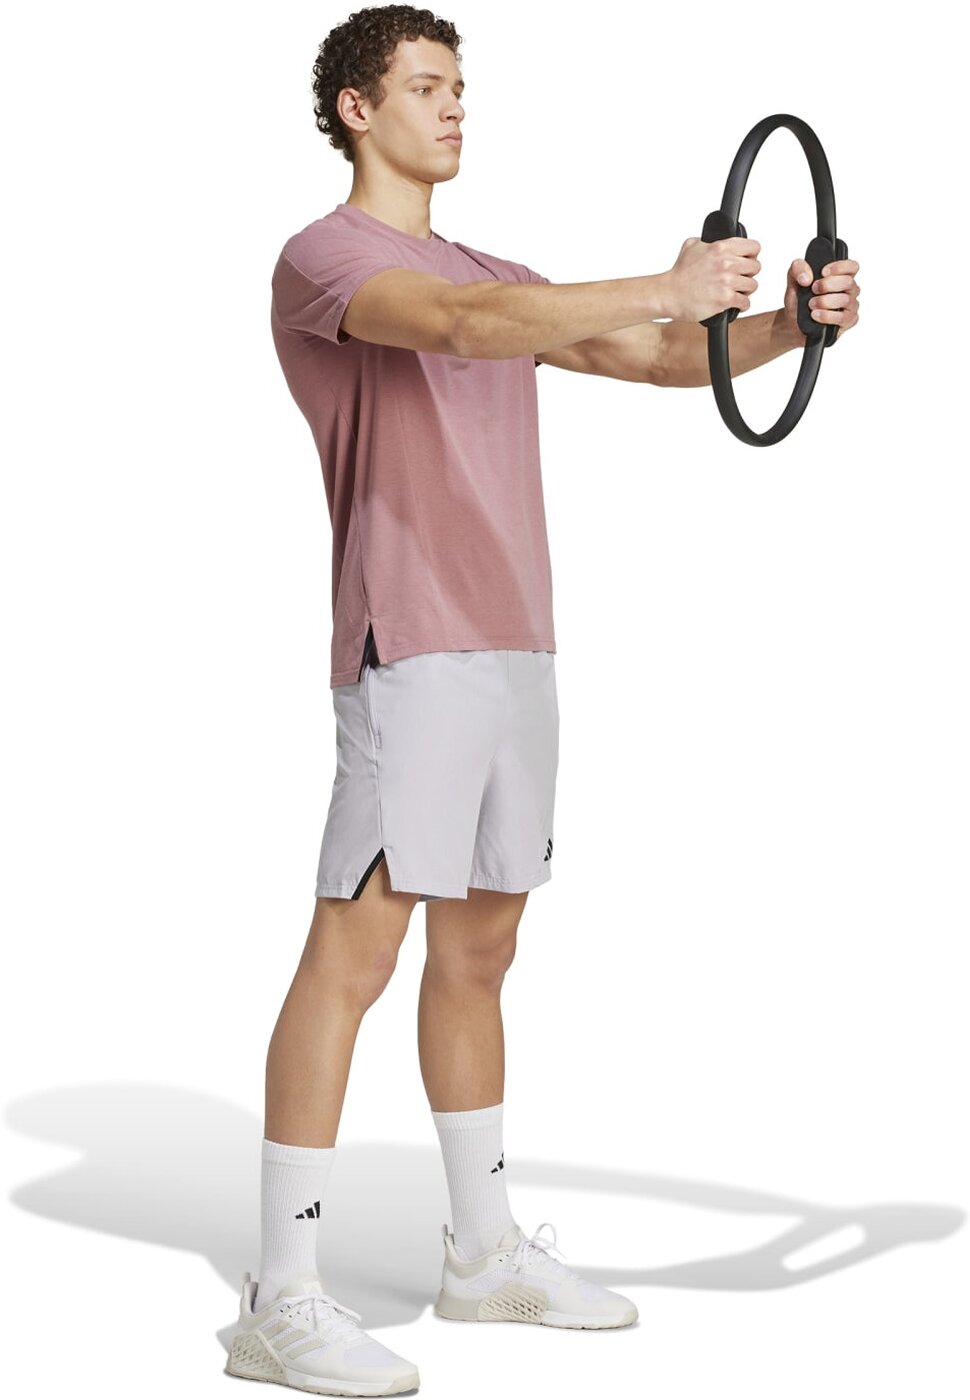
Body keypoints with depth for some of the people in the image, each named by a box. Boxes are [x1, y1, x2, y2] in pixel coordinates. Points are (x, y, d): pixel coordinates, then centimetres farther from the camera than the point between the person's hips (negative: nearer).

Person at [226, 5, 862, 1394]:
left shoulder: (497, 276, 23)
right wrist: (666, 289, -29)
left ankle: (488, 1250, 23)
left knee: (479, 950, 13)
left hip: (516, 649, 8)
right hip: (409, 650, -8)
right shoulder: (323, 258, -4)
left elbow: (660, 361, 17)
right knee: (356, 950, -10)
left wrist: (784, 327, -1)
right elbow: (461, 326, -25)